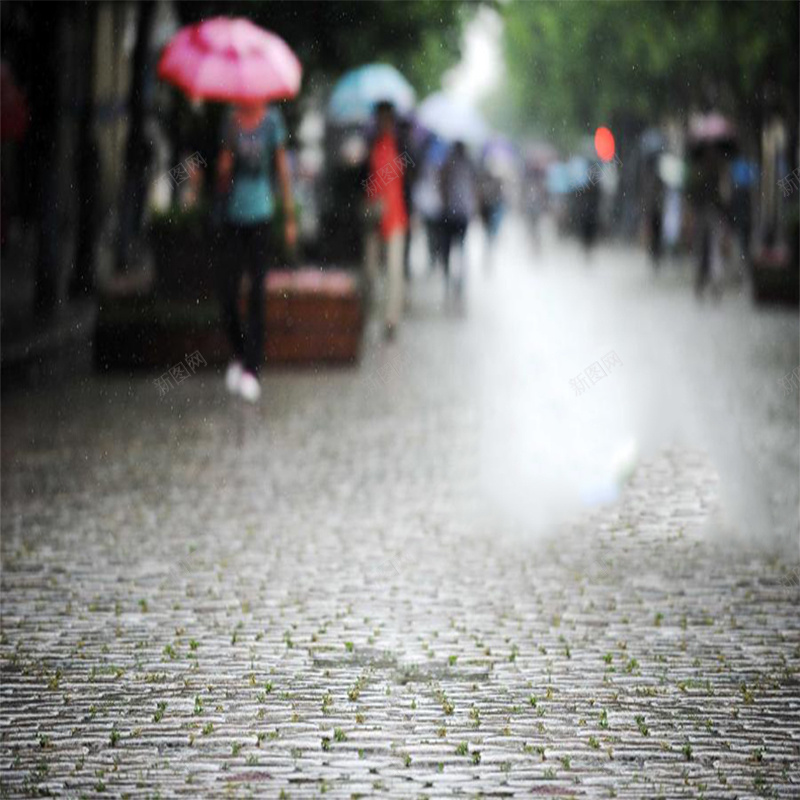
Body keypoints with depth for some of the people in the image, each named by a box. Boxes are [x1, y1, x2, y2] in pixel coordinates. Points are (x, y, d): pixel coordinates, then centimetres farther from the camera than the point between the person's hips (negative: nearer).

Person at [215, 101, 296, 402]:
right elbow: (222, 178, 7)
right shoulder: (231, 121, 8)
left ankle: (251, 370, -3)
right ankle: (239, 357, 20)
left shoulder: (272, 119, 4)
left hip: (261, 216, -2)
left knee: (257, 293, -4)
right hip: (233, 217, 2)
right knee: (227, 290, -1)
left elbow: (282, 167, 6)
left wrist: (290, 217, 4)